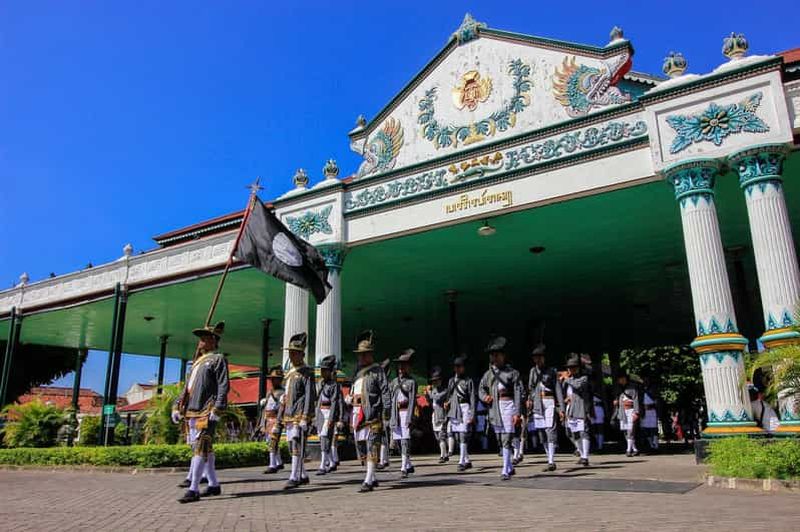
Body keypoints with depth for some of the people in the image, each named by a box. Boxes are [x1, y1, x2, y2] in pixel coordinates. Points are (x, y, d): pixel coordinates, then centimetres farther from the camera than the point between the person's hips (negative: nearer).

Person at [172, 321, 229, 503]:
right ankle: (214, 485, 20)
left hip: (206, 412, -8)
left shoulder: (218, 359, -3)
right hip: (192, 412, 8)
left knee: (201, 448, -10)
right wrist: (177, 407, 17)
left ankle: (193, 490, -11)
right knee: (204, 449, 12)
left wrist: (217, 410, -19)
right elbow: (187, 386, 24)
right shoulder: (198, 361, 22)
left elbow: (224, 386, -11)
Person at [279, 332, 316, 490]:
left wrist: (305, 418, -19)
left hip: (300, 416, -9)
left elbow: (310, 397, -13)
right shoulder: (289, 373, 17)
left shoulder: (307, 373, -7)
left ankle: (294, 477, -6)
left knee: (297, 446, -9)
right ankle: (303, 475, 23)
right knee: (293, 447, 12)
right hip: (289, 416, 9)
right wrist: (280, 415, 17)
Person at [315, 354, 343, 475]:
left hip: (329, 414, -8)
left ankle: (323, 467, -11)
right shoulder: (320, 384, 13)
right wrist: (316, 416, 17)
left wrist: (331, 419, -21)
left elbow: (335, 403, -16)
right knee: (323, 439, 12)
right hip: (320, 413, 8)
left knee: (325, 439, -12)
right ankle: (332, 463, 25)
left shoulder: (334, 385, -11)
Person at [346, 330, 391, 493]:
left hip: (372, 415, -8)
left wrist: (386, 413, -15)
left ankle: (368, 481, -6)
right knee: (362, 447, 12)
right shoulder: (358, 372, 18)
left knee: (372, 446, -7)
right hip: (357, 414, 8)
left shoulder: (377, 370, -2)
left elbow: (385, 392, -8)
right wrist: (348, 398, 8)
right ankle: (372, 478, 25)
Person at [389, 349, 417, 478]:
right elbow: (390, 398, 14)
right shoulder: (394, 382, 15)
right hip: (395, 414, 6)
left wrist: (410, 418, -15)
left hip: (406, 413, -6)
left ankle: (404, 469, -9)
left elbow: (412, 401, -8)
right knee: (398, 441, 10)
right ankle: (409, 465, 24)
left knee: (405, 441, -10)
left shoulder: (411, 382, -2)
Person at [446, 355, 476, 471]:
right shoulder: (451, 380, 15)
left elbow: (472, 398, -5)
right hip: (454, 410, 6)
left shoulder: (468, 381, -2)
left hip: (465, 409, -6)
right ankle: (467, 461, 19)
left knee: (463, 436, -12)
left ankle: (462, 462, -11)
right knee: (458, 437, 8)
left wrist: (472, 415, -11)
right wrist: (447, 403, 0)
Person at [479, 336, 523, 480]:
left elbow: (518, 393, -6)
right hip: (494, 408, 5)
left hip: (507, 406, -5)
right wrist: (485, 396, 0)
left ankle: (505, 471, -6)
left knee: (506, 439, -10)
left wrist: (517, 413, -12)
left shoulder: (512, 372, -3)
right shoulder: (488, 373, 10)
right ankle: (510, 467, 28)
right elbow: (481, 388, 23)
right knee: (500, 440, 13)